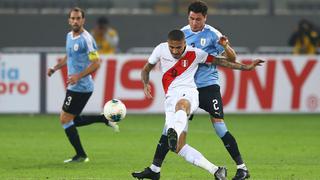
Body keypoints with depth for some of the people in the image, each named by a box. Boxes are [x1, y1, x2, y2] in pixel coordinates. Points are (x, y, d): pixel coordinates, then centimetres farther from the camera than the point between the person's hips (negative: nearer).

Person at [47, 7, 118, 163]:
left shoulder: (86, 39, -16)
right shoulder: (69, 36, 11)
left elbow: (96, 63, -19)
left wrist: (78, 76, -26)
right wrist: (55, 68, 13)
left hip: (80, 87, -9)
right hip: (74, 86, 9)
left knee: (65, 120, -4)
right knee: (73, 121, 15)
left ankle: (81, 155, 4)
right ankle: (105, 119, 20)